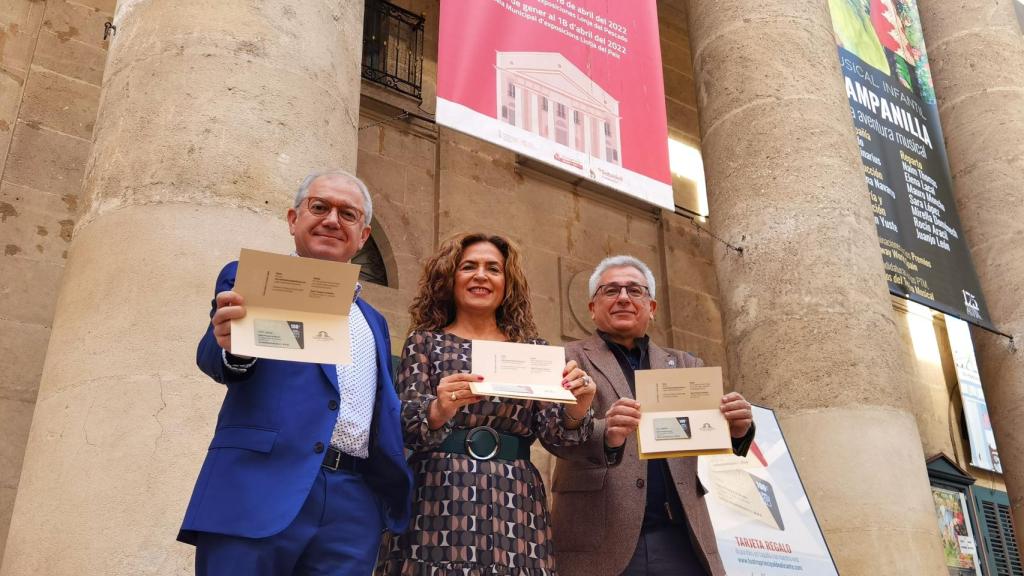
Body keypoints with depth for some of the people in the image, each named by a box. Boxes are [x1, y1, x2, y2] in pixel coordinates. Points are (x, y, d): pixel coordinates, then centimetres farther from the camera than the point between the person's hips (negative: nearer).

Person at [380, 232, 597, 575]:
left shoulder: (534, 350, 10)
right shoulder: (425, 341, 6)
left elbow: (554, 433, 3)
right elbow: (404, 425, -5)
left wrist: (576, 408, -18)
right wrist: (438, 410, -27)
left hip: (515, 507, 2)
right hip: (439, 502, -1)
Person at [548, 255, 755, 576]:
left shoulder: (684, 365, 16)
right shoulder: (570, 359, 4)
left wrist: (735, 428, -18)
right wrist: (606, 434, -30)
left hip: (681, 540, 3)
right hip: (602, 540, -3)